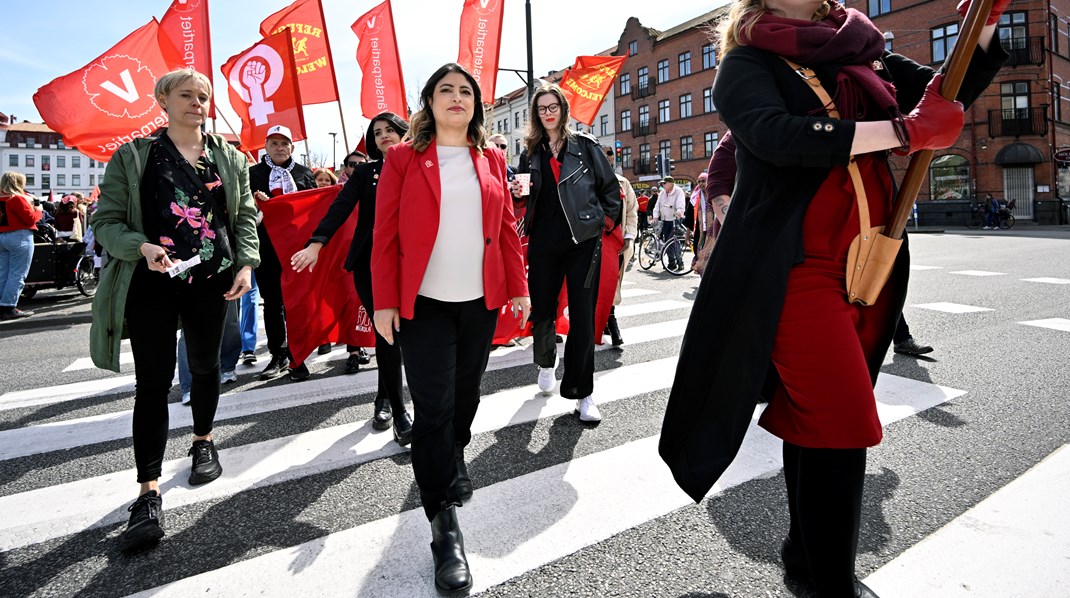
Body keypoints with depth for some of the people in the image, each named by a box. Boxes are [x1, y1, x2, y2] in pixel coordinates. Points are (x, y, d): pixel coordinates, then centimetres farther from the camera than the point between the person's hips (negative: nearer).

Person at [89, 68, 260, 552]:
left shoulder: (229, 158, 9)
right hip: (152, 280, -2)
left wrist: (245, 263, -4)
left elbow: (245, 216, 10)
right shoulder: (133, 156, 2)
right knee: (153, 379, -5)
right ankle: (149, 494, 0)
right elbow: (106, 220, 0)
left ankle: (203, 441, 39)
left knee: (205, 364, 15)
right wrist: (141, 246, -20)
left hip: (211, 278, 3)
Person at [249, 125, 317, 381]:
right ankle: (278, 355, 18)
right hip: (266, 248, 1)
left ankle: (297, 356, 6)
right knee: (272, 302, 7)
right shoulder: (253, 173, 11)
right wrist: (261, 204, -15)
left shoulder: (304, 173, 12)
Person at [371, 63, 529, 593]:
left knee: (465, 396, 16)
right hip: (424, 303, -3)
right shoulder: (404, 157, 0)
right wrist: (385, 302, -7)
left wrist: (519, 287, 7)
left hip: (482, 300, 4)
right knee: (433, 407, -5)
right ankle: (444, 528, 6)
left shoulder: (491, 159, 10)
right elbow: (385, 235, -3)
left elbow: (507, 228, 10)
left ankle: (449, 465, 44)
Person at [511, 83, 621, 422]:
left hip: (583, 241, -2)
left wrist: (607, 220, 4)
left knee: (582, 316, -2)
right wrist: (517, 191, -2)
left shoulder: (584, 145, 5)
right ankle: (546, 363, 37)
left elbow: (610, 186, 9)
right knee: (541, 312, 5)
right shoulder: (530, 152, 12)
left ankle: (582, 393, 8)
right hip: (543, 244, 3)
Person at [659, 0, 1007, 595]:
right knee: (839, 422, -8)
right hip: (795, 268, -6)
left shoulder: (861, 52, 19)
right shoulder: (746, 61, 1)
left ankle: (805, 548, 28)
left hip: (869, 266, 6)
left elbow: (950, 94, 18)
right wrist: (903, 131, -18)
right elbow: (774, 134, -18)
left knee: (815, 415, 12)